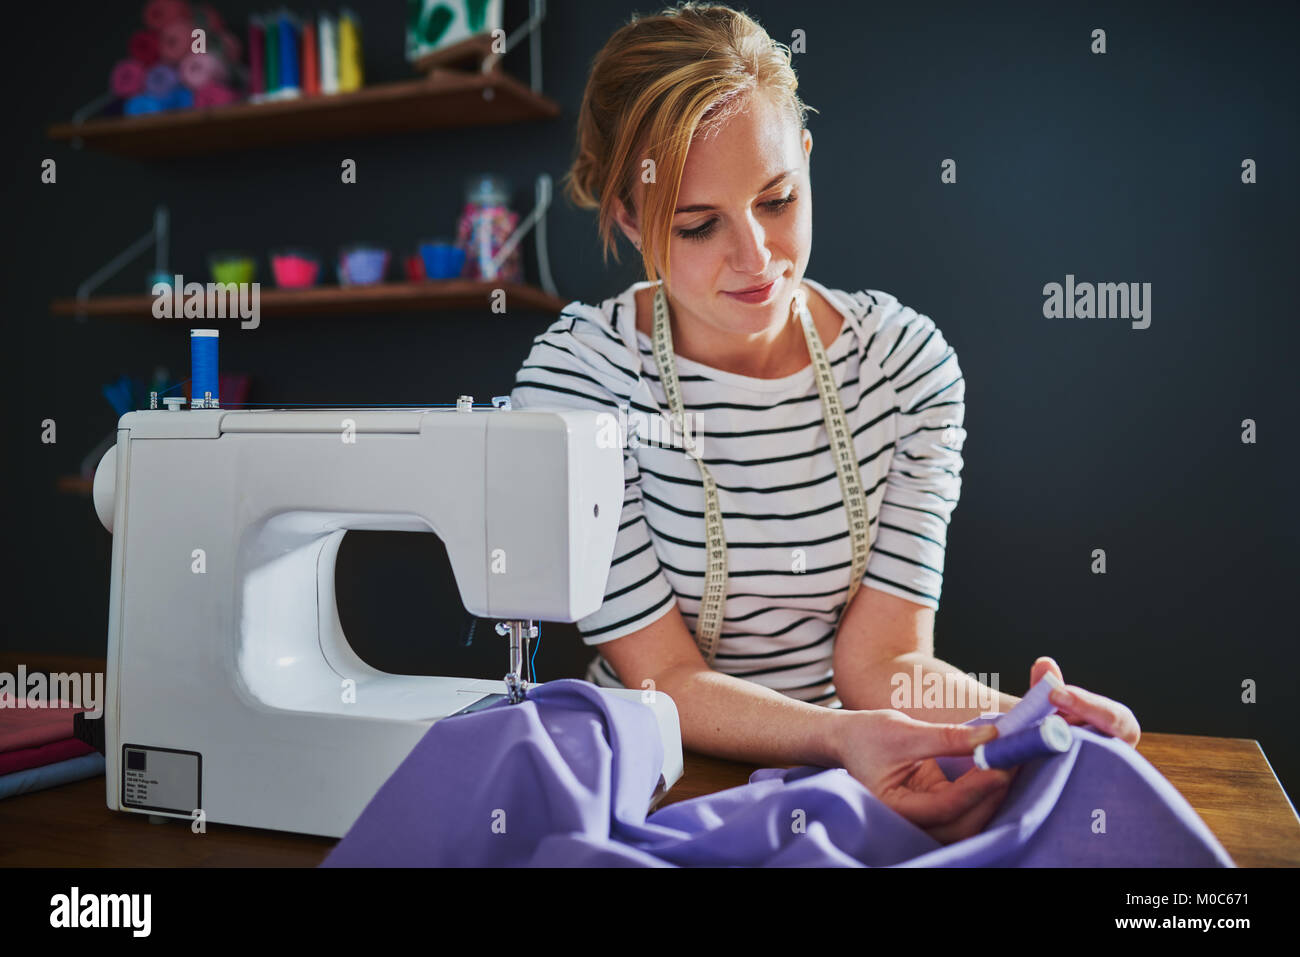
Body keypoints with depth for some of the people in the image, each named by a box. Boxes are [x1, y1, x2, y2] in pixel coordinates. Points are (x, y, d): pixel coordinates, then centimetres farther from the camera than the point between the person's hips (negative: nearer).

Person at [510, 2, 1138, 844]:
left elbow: (881, 658, -7)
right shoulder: (576, 378, -13)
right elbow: (663, 678, -14)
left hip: (848, 779, 2)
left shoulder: (907, 359, -4)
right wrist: (842, 737, -31)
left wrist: (1018, 720, -27)